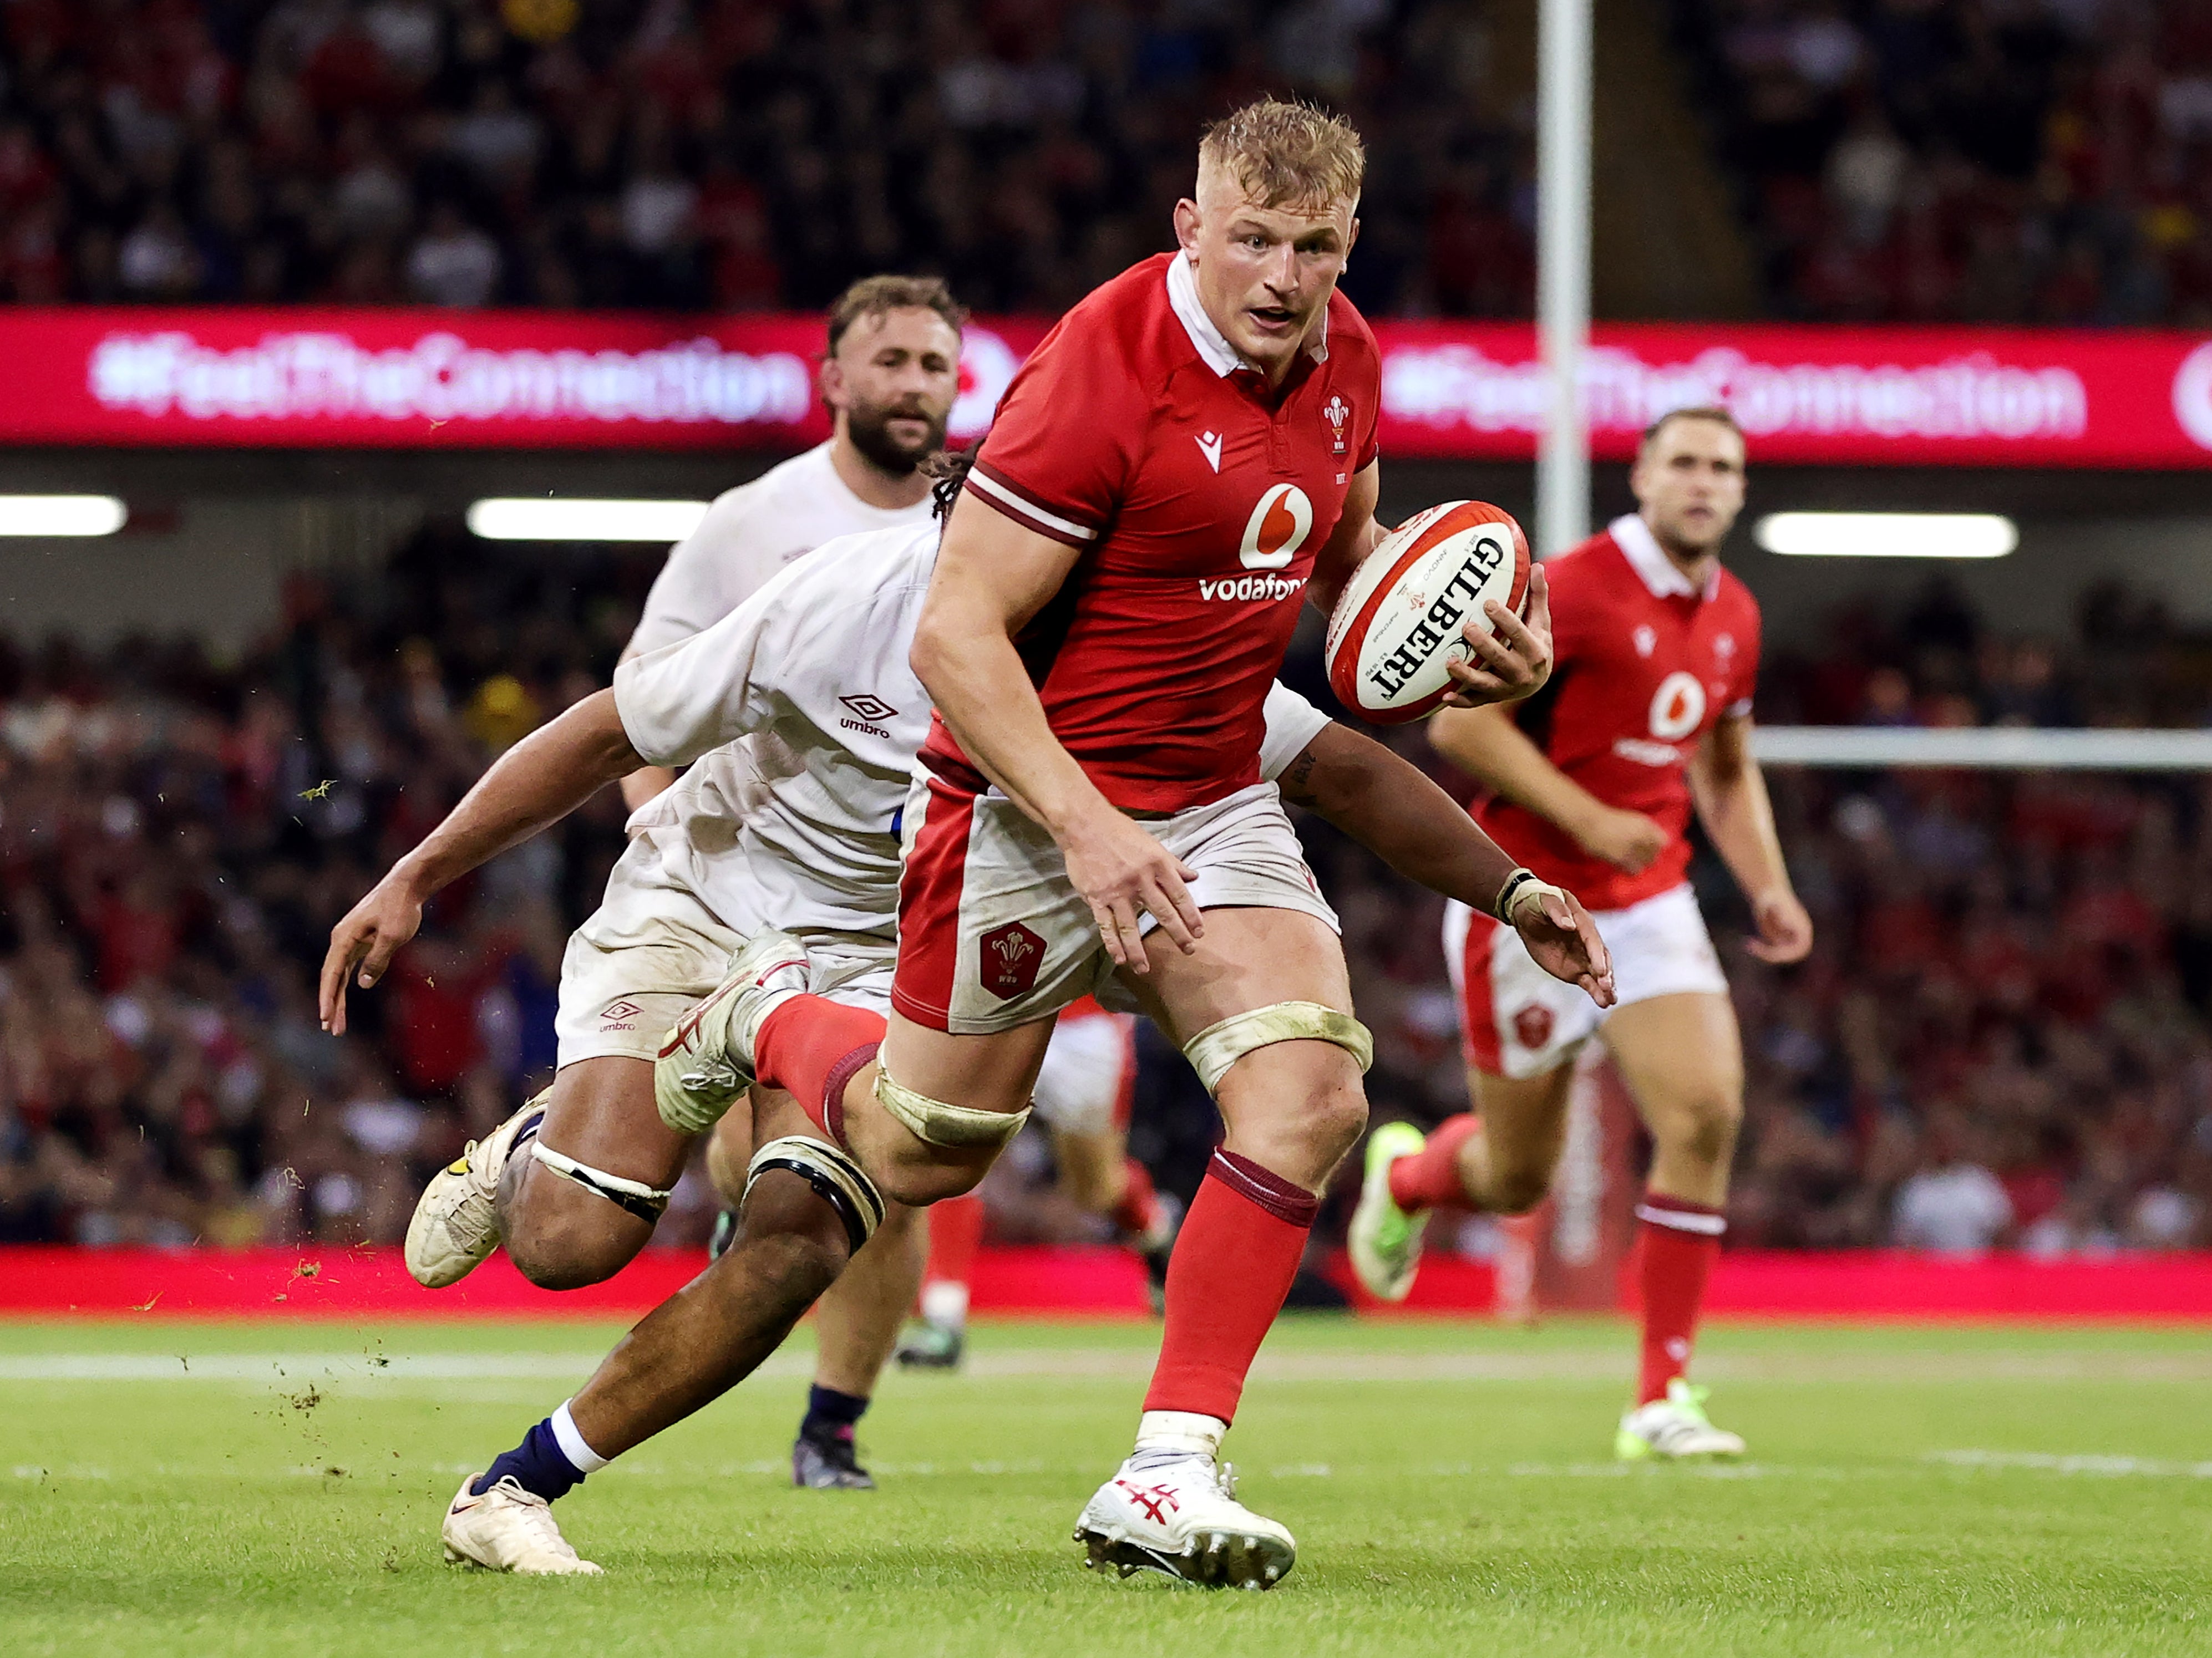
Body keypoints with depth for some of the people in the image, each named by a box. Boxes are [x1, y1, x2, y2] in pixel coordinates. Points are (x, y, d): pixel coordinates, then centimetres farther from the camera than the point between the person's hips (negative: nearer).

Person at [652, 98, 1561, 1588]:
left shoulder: (1341, 355, 0)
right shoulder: (1103, 370, -24)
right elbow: (956, 630, -23)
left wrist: (1463, 642, 2)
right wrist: (1082, 822, -31)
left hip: (1218, 800, 6)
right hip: (1031, 800, -6)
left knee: (1310, 1097, -16)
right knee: (924, 1157, 8)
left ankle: (1170, 1476, -12)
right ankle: (764, 1018, 42)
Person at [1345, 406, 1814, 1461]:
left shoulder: (1733, 618, 7)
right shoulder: (1574, 589, -16)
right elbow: (1461, 723, -18)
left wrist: (1769, 888, 7)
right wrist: (1590, 819, -24)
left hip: (1650, 901, 5)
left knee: (1707, 1115, -16)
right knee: (1517, 1177, 5)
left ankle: (1662, 1400, -8)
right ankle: (1403, 1174, 44)